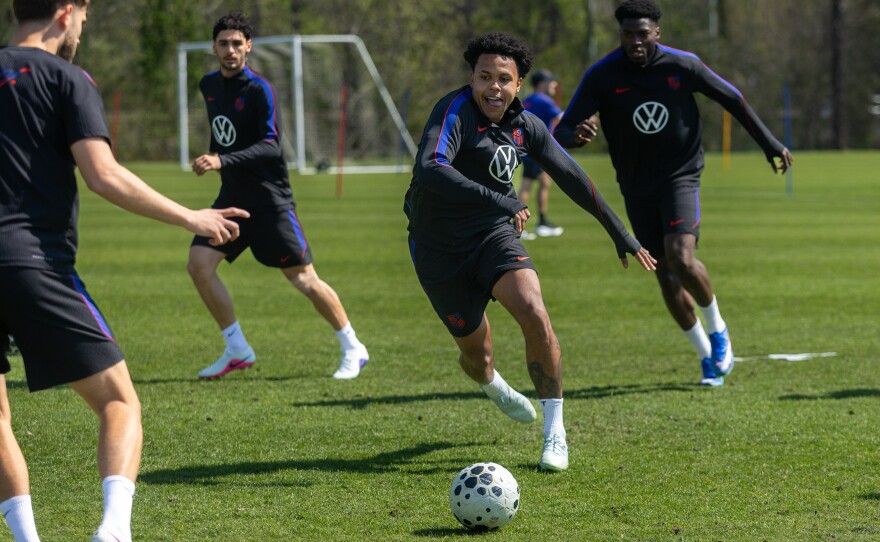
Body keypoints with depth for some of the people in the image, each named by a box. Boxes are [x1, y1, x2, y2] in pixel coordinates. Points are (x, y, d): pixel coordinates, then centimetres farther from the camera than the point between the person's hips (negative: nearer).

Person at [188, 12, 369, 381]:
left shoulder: (259, 90, -15)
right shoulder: (209, 85, 7)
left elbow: (271, 145, -24)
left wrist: (222, 161, -34)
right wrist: (211, 160, 20)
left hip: (269, 198, -7)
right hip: (232, 196, 7)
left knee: (302, 277, -4)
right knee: (198, 263, -8)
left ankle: (352, 349, 12)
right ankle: (236, 350, 3)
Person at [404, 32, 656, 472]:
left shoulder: (525, 126, -2)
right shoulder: (455, 110, -22)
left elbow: (572, 179, 11)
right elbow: (429, 170, -39)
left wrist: (620, 234, 15)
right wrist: (499, 202, -48)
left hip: (494, 235, 3)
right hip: (441, 248, -3)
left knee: (534, 313, -23)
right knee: (477, 351, 7)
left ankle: (554, 432, -11)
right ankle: (491, 383, 49)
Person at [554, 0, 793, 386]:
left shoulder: (682, 65, -10)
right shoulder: (601, 76, -11)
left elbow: (733, 100, 5)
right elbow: (563, 132, -14)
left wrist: (770, 144, 10)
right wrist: (575, 135, -40)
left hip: (680, 177, -2)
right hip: (637, 188, 2)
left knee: (680, 257, -23)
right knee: (665, 272, 4)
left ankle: (717, 330, 4)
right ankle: (706, 355, 22)